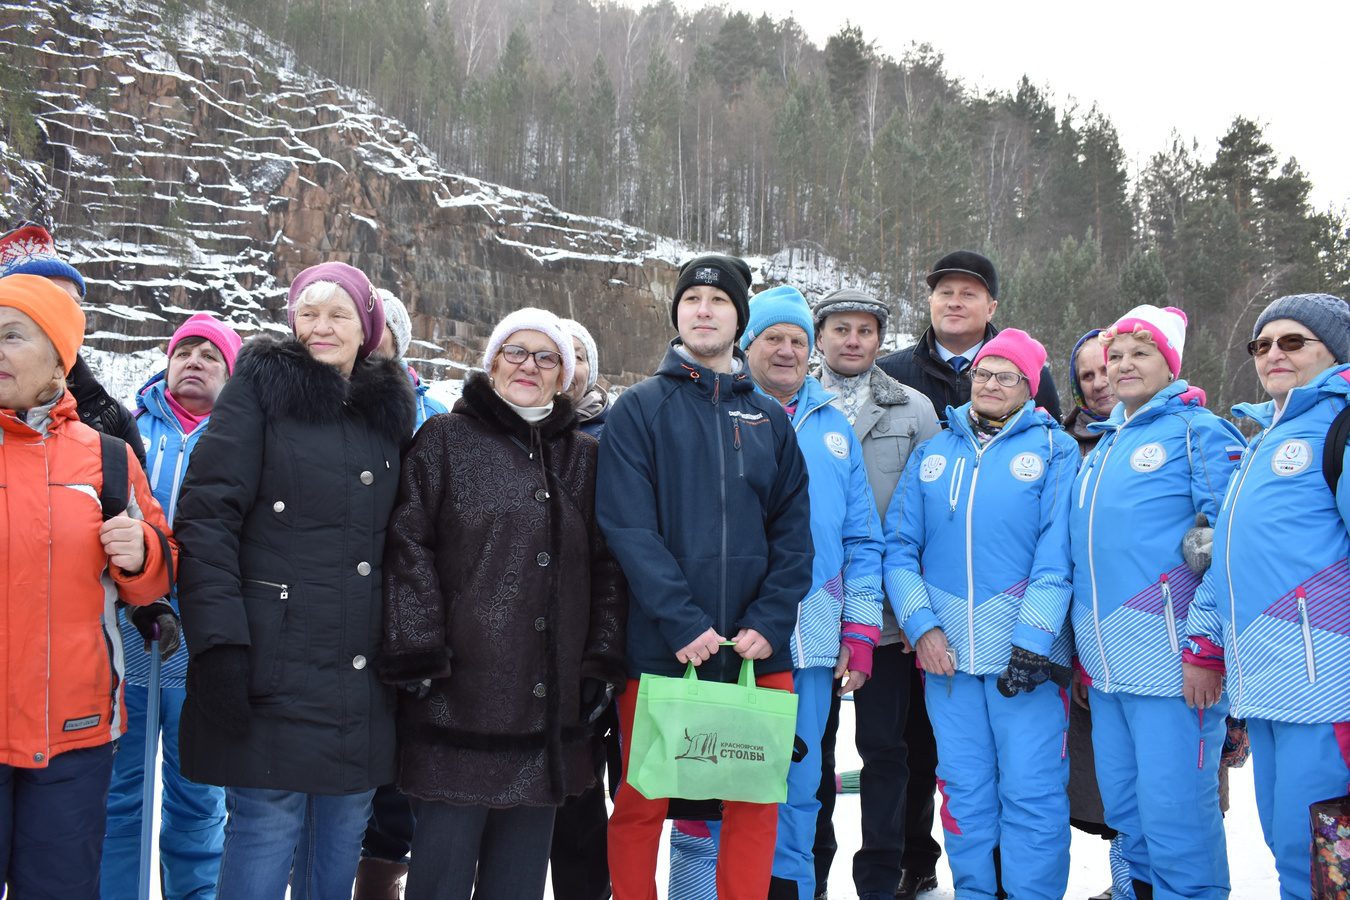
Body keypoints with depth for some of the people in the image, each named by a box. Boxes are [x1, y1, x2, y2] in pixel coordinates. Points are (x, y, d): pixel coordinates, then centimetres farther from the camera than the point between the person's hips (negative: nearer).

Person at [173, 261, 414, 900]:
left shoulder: (389, 411, 14)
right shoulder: (260, 388, 0)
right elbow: (207, 516, -8)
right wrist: (219, 641, -17)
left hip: (362, 678, 5)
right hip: (273, 670, -4)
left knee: (340, 846, 11)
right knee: (265, 835, -4)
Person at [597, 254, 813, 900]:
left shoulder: (769, 418, 12)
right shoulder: (639, 409, 1)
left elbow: (793, 532, 6)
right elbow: (628, 527, -9)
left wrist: (769, 623, -8)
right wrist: (683, 624, -17)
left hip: (758, 652, 3)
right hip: (659, 650, -3)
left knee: (754, 803, 9)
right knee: (641, 806, 7)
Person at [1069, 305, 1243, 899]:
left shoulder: (1197, 431, -3)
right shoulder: (1101, 445, 19)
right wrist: (1082, 643, 19)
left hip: (1170, 658, -7)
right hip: (1105, 662, 7)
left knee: (1172, 808, -4)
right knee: (1123, 806, 14)